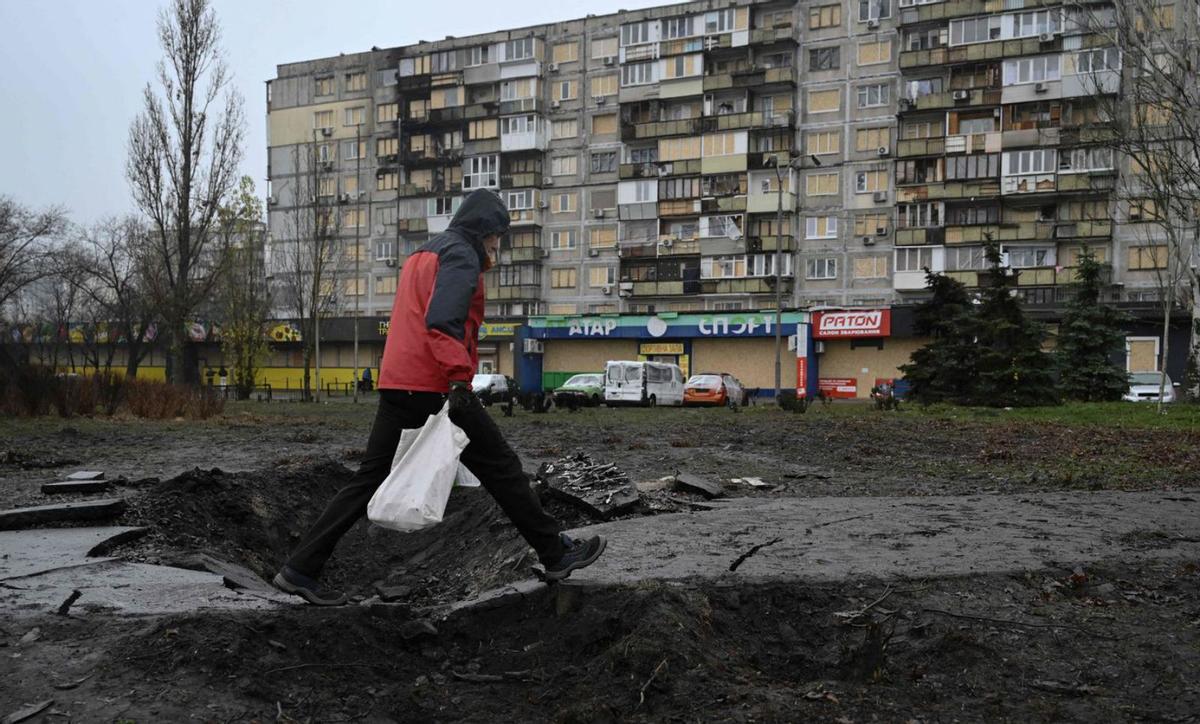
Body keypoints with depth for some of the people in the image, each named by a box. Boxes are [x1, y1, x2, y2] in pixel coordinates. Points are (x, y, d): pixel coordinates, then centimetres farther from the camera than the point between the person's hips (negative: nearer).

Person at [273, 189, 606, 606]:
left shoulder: (421, 256, 24)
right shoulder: (461, 255, -6)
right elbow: (442, 322, -20)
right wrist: (460, 379, -26)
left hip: (396, 385, 9)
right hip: (435, 387, -9)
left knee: (371, 478, 9)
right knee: (500, 467, 2)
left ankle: (301, 569, 8)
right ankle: (555, 555, 10)